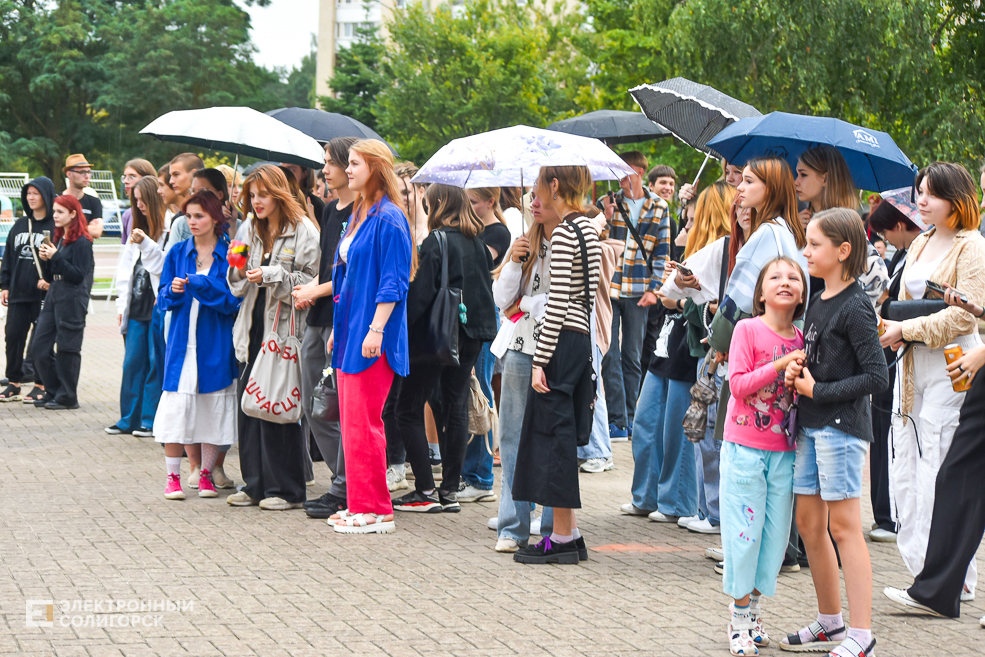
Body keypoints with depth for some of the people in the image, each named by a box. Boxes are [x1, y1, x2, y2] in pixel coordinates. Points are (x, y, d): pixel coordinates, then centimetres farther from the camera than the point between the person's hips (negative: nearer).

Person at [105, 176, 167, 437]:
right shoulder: (138, 228, 17)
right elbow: (126, 268, 18)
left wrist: (146, 244, -22)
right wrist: (122, 304, 14)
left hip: (157, 306, -7)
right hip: (137, 307, 7)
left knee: (155, 363, -1)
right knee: (132, 363, 8)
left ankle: (151, 419, 6)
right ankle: (129, 418, 14)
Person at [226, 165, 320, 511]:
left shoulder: (303, 230, -6)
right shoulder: (250, 230, 15)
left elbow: (311, 279, -12)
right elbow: (238, 287, 18)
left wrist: (270, 275, -16)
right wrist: (239, 270, -3)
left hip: (285, 327, -7)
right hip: (255, 325, 7)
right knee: (249, 402, 5)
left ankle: (286, 489, 3)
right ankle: (255, 484, 14)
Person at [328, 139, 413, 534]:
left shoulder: (388, 219, -12)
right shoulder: (358, 215, 16)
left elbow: (393, 283, -16)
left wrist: (375, 330, -21)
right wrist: (339, 327, 21)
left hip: (373, 338, -9)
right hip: (352, 330, 9)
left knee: (363, 422, -8)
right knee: (351, 421, 10)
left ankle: (375, 511, -2)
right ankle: (360, 505, 15)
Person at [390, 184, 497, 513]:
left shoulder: (437, 241, -12)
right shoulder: (478, 242, 8)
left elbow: (421, 292, -16)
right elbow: (488, 286, 14)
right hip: (471, 337, 7)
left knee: (409, 410, 1)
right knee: (456, 409, 9)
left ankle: (425, 491, -3)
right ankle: (450, 490, 9)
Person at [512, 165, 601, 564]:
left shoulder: (563, 234, -15)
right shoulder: (588, 229, 13)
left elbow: (558, 303, -18)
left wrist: (540, 360, -17)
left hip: (562, 339, -9)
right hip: (583, 338, 9)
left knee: (553, 434, -3)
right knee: (562, 436, 13)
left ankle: (563, 539, 0)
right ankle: (569, 533, 17)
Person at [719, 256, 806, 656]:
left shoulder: (801, 340, 6)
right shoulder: (748, 329, -6)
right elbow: (738, 384, -12)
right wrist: (779, 365, -20)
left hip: (783, 450, 4)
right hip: (745, 447, -4)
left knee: (774, 531, 6)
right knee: (744, 529, -2)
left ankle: (754, 611, 19)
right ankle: (740, 617, 9)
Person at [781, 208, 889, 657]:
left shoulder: (854, 308, -13)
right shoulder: (817, 302, 13)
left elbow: (877, 376, -17)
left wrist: (818, 391, -15)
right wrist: (797, 371, 2)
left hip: (842, 425, -9)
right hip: (811, 425, 9)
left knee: (843, 527, -8)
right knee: (809, 522, 12)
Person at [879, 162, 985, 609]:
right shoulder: (920, 245, 17)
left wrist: (909, 330, -15)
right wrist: (892, 329, 2)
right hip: (912, 364, 8)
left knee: (938, 474, -8)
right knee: (903, 468, 4)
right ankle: (919, 565, 11)